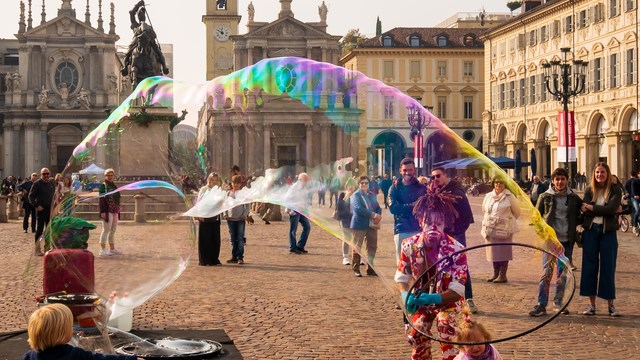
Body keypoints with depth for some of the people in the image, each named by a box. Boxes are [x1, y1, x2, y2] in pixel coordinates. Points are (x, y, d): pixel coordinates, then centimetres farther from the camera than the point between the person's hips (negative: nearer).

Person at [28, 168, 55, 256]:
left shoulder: (51, 183, 10)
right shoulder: (37, 184, -8)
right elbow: (31, 196, -9)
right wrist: (36, 206, -16)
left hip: (50, 209, 6)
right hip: (41, 209, -6)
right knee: (39, 230, -4)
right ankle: (37, 250, 1)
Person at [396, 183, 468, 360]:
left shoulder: (456, 250, -27)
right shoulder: (409, 245, -18)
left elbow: (457, 290, -25)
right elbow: (401, 276, -5)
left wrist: (432, 298, -39)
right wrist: (406, 295, -25)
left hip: (446, 300, -3)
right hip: (420, 300, 3)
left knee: (447, 333, -19)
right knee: (416, 336, -2)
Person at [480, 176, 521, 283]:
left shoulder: (509, 197, -6)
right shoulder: (488, 196, 9)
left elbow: (517, 211, 3)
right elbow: (484, 209, 24)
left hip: (504, 229, -5)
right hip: (491, 229, 5)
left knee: (503, 252, -2)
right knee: (493, 252, 9)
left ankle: (502, 275, 2)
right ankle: (495, 274, 19)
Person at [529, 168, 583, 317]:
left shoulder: (574, 198, 6)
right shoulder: (545, 197, 1)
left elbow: (580, 215, 19)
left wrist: (572, 225, 5)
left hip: (567, 241, 3)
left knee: (563, 273, 7)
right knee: (547, 272, -9)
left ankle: (558, 303, 19)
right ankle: (541, 305, -8)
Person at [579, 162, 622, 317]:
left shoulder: (615, 190, -1)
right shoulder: (589, 190, 6)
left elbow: (611, 208, -15)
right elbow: (584, 210, -8)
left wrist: (591, 208, -9)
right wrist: (604, 210, -15)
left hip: (608, 232, -2)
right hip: (591, 231, 2)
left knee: (608, 267, 1)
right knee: (590, 267, 3)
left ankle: (611, 304, 9)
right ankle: (591, 304, 11)